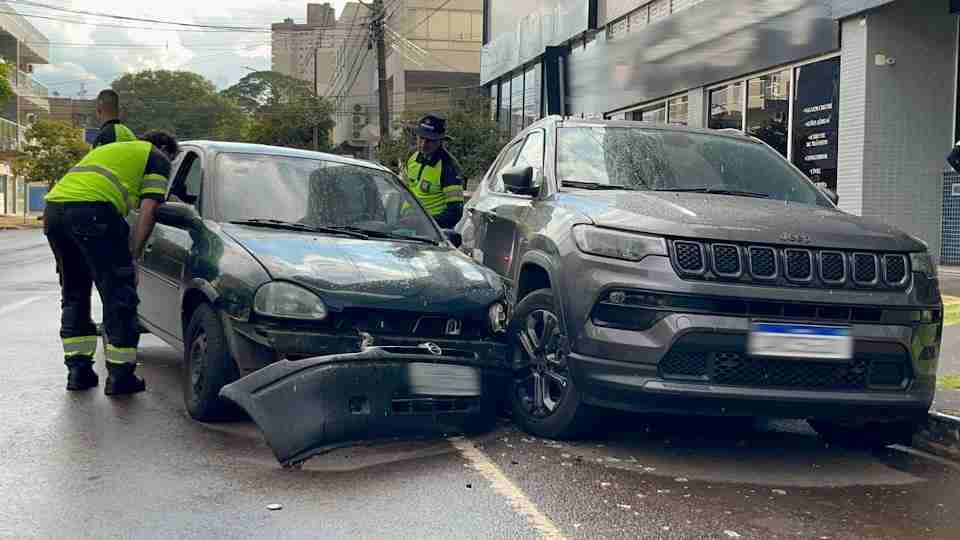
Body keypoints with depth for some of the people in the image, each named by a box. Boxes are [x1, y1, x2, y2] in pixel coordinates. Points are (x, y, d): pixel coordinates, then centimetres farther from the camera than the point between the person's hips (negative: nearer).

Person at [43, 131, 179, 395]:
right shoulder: (157, 158, 16)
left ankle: (78, 370, 22)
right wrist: (133, 253, 4)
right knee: (118, 294, 0)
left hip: (53, 207, 8)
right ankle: (120, 376, 3)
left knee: (74, 292, 19)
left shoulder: (110, 148, 38)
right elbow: (148, 208, 2)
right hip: (90, 208, -8)